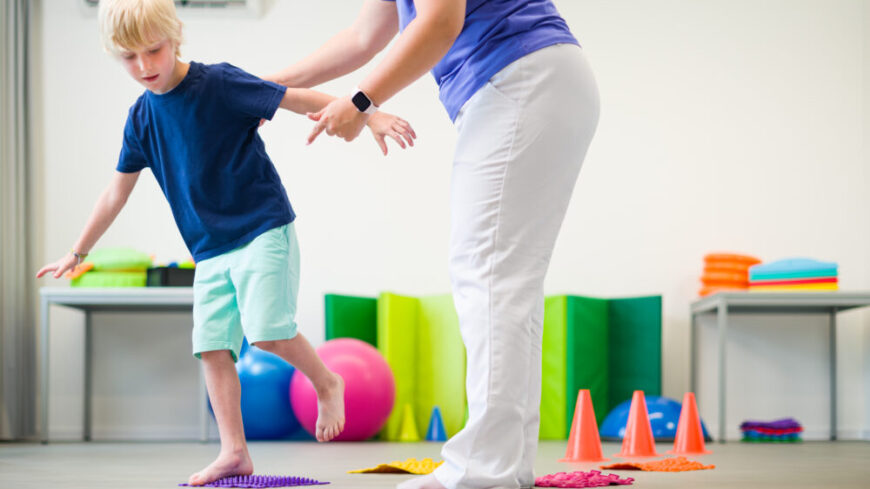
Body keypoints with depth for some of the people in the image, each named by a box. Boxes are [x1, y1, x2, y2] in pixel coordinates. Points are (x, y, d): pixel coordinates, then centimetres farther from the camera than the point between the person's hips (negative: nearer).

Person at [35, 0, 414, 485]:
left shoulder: (219, 84, -12)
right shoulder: (142, 118, 5)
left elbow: (299, 98, -14)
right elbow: (118, 191, 16)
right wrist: (78, 252, 20)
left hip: (263, 229, -6)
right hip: (210, 249, 6)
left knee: (267, 328, -19)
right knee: (212, 345, -2)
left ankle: (326, 383, 8)